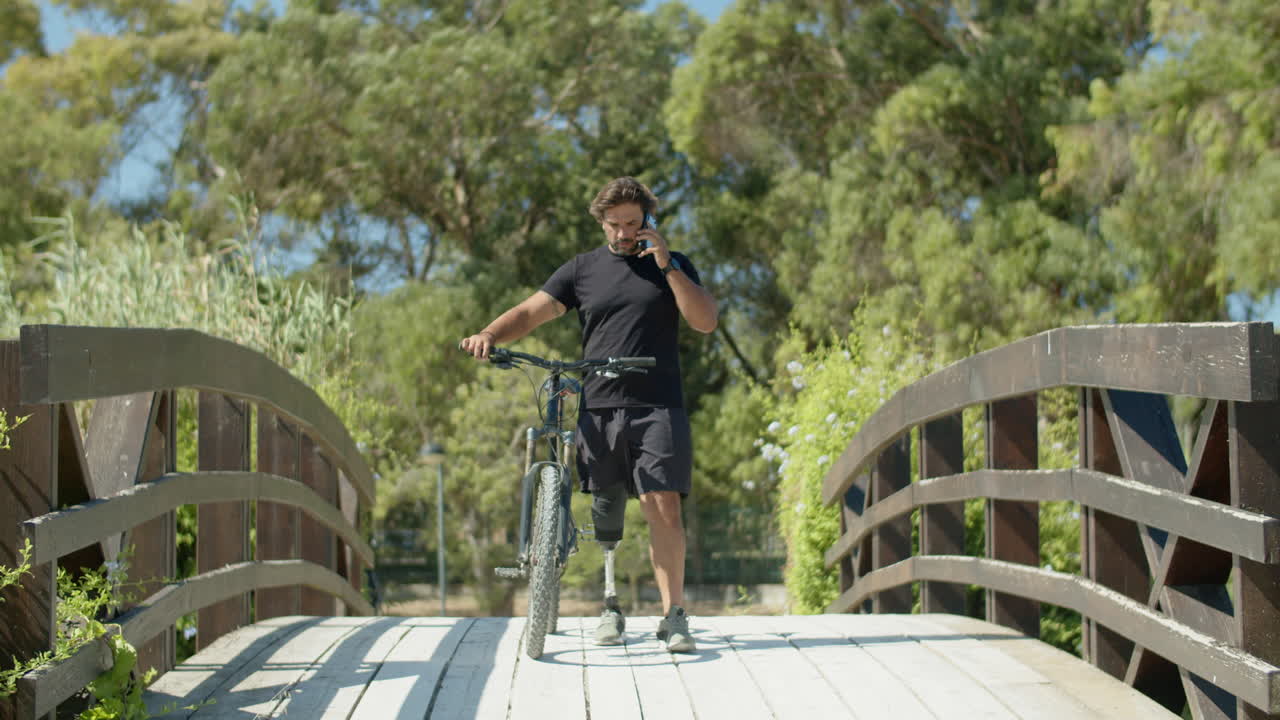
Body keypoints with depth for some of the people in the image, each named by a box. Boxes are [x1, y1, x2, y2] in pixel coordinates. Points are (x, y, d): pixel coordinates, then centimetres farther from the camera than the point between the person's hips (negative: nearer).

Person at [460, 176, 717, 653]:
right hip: (598, 409, 2)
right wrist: (489, 335, -16)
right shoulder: (582, 270, 12)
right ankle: (611, 608, 21)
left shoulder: (671, 265, 11)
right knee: (605, 514, 7)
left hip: (657, 408, -2)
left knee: (664, 509, -12)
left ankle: (673, 614, -7)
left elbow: (706, 321, 0)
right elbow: (531, 312, 4)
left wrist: (668, 266, -7)